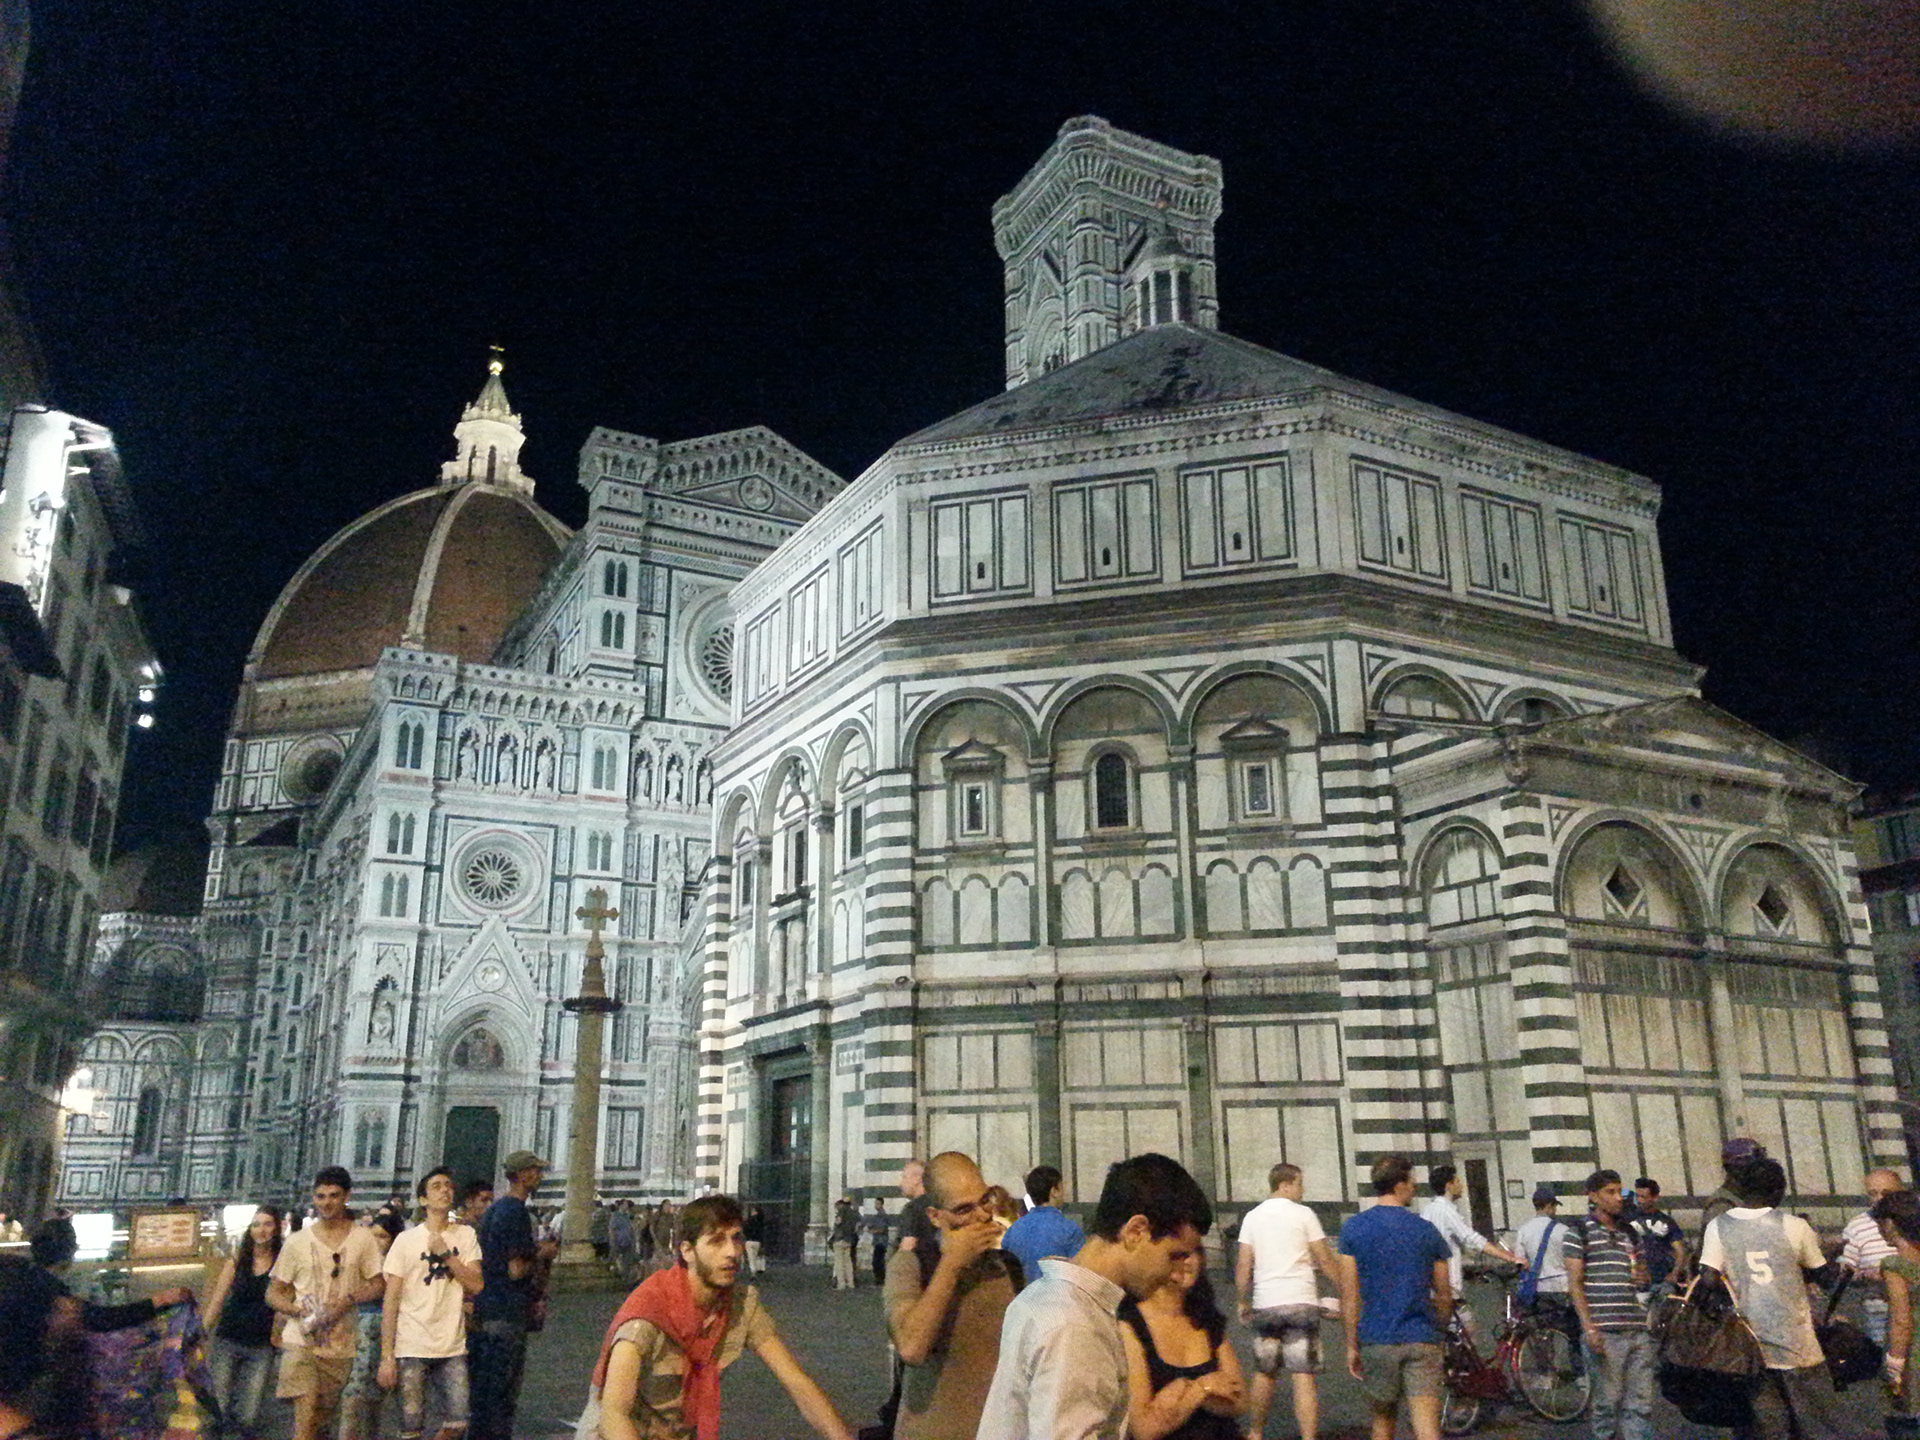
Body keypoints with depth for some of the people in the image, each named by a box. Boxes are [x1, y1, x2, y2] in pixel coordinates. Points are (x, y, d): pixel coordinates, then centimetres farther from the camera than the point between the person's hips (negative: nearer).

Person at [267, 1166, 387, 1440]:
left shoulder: (362, 1238, 5)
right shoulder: (297, 1241, 6)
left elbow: (378, 1284, 5)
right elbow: (274, 1292, 8)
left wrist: (348, 1300, -13)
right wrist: (297, 1310, -11)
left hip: (340, 1346, 1)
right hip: (300, 1340, -1)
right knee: (306, 1408, -20)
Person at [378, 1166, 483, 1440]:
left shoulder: (466, 1235, 6)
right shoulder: (407, 1240, -1)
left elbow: (476, 1285, -4)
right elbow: (391, 1301, -3)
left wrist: (446, 1253, -12)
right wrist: (386, 1356, -8)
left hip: (453, 1347, 2)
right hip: (412, 1348, -2)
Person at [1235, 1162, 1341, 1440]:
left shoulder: (1252, 1217, 8)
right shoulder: (1303, 1215, -2)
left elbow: (1243, 1266, 5)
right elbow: (1326, 1262, -1)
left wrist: (1243, 1302, 13)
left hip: (1265, 1305, 3)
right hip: (1302, 1302, -3)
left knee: (1263, 1373, 16)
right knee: (1304, 1377, -2)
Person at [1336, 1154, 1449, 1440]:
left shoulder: (1354, 1228, -2)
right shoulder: (1427, 1231, 1)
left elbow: (1348, 1295, -3)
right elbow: (1444, 1295, 7)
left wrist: (1351, 1345, 4)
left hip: (1376, 1341, 0)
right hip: (1421, 1341, 0)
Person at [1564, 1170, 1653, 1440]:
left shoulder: (1630, 1232, 17)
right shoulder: (1580, 1232, -1)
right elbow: (1574, 1284, -5)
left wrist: (1643, 1278, 4)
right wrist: (1588, 1327, -14)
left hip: (1638, 1330, 6)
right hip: (1605, 1333, -6)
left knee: (1641, 1404, 5)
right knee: (1608, 1402, -1)